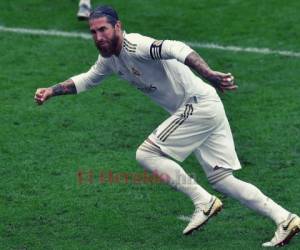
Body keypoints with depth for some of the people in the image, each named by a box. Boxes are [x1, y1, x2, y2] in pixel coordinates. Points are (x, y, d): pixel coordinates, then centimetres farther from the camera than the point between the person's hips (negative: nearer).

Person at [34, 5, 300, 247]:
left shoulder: (134, 46, -19)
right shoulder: (109, 58, 11)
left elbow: (175, 49, -35)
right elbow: (87, 79, 30)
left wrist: (209, 74, -49)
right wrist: (52, 91, 21)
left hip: (199, 105, -10)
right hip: (205, 110, 10)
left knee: (146, 153, -9)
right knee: (221, 179, 7)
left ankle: (204, 202, -7)